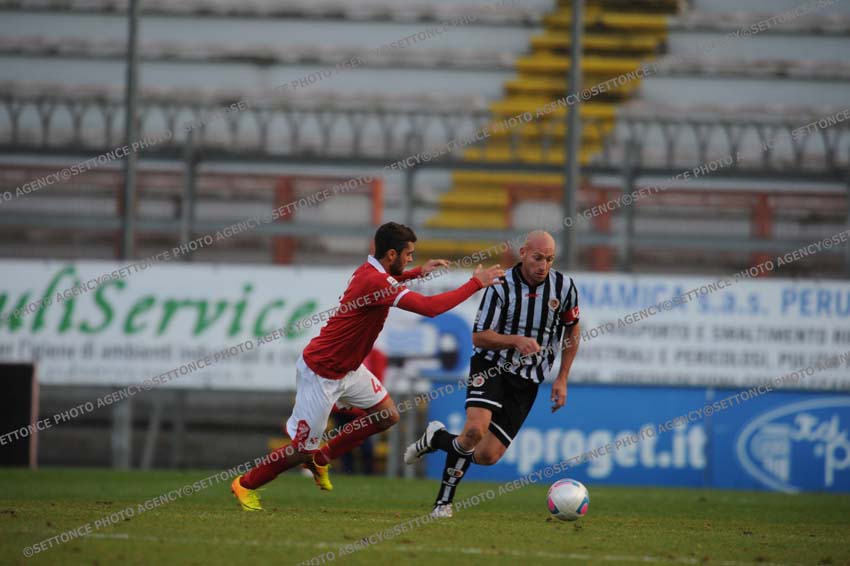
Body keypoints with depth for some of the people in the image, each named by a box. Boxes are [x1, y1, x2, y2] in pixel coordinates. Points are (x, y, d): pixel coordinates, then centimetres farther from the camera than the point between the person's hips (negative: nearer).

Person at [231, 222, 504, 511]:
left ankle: (320, 459, 22)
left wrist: (417, 272, 18)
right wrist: (476, 283, -27)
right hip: (320, 373, -10)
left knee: (387, 415, 10)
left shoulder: (370, 271, 2)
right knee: (301, 449, -2)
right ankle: (245, 484, 19)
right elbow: (429, 307, -34)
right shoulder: (376, 282, -28)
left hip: (347, 368, 10)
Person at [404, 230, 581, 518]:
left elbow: (573, 331, 12)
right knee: (476, 429, -31)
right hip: (492, 367, -3)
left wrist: (562, 379, 6)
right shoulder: (501, 286, -12)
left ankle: (437, 438, 24)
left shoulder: (564, 287, -4)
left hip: (527, 382, 3)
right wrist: (517, 341, -27)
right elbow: (479, 337, -10)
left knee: (487, 456, -5)